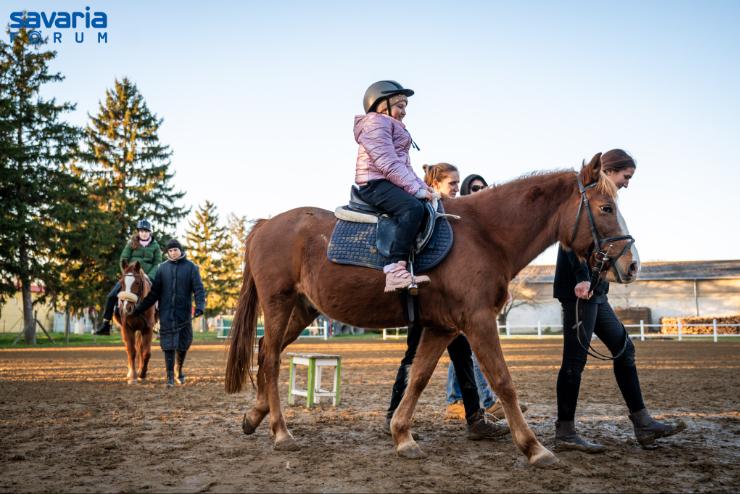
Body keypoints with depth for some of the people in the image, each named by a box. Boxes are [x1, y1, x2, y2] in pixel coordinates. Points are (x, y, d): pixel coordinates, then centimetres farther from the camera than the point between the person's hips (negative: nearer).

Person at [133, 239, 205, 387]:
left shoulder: (191, 267, 0)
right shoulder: (163, 268, 7)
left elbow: (198, 289, -8)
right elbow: (154, 292, 10)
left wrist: (200, 306, -24)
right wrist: (140, 308, 6)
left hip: (183, 312, -1)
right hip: (166, 312, 1)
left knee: (184, 342, 8)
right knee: (168, 343, -4)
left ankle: (179, 368, 33)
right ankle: (170, 376, -1)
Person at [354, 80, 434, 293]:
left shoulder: (395, 128, 29)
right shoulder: (375, 121, -4)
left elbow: (405, 166, 27)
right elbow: (388, 164, -16)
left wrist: (423, 187, 10)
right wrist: (416, 189, -18)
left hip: (389, 184, 11)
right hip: (375, 184, -11)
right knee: (413, 208, -33)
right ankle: (395, 269, -43)